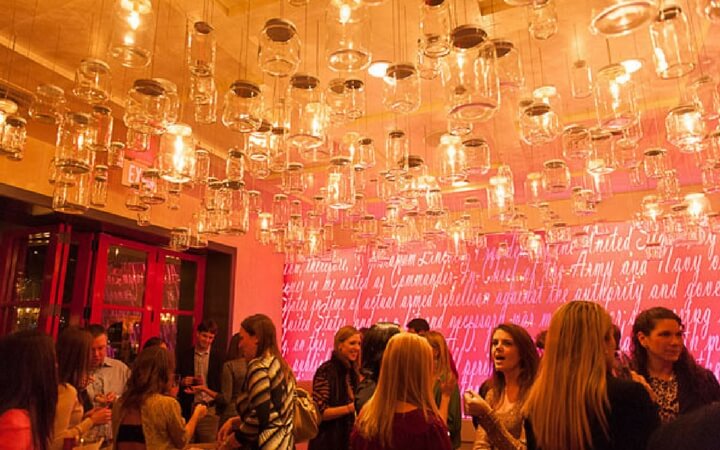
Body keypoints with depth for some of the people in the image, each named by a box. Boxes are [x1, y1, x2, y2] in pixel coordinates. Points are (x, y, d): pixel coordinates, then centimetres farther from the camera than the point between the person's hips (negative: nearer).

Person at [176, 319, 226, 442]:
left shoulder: (219, 356, -2)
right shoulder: (184, 355, 5)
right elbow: (177, 380, 10)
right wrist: (182, 382, -11)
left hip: (210, 409, -2)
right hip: (189, 409, 2)